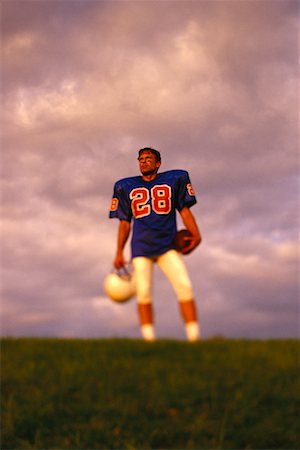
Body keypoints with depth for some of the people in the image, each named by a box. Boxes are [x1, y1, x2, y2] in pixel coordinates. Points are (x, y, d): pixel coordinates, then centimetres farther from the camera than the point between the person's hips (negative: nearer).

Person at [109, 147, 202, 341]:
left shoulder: (174, 179, 9)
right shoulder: (126, 187, 12)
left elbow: (184, 209, 7)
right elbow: (124, 222, 15)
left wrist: (195, 234, -9)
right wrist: (119, 253, 11)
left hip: (168, 245, -1)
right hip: (141, 247, 1)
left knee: (185, 287, -14)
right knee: (143, 293, -6)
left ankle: (194, 338, -13)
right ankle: (149, 340, -2)